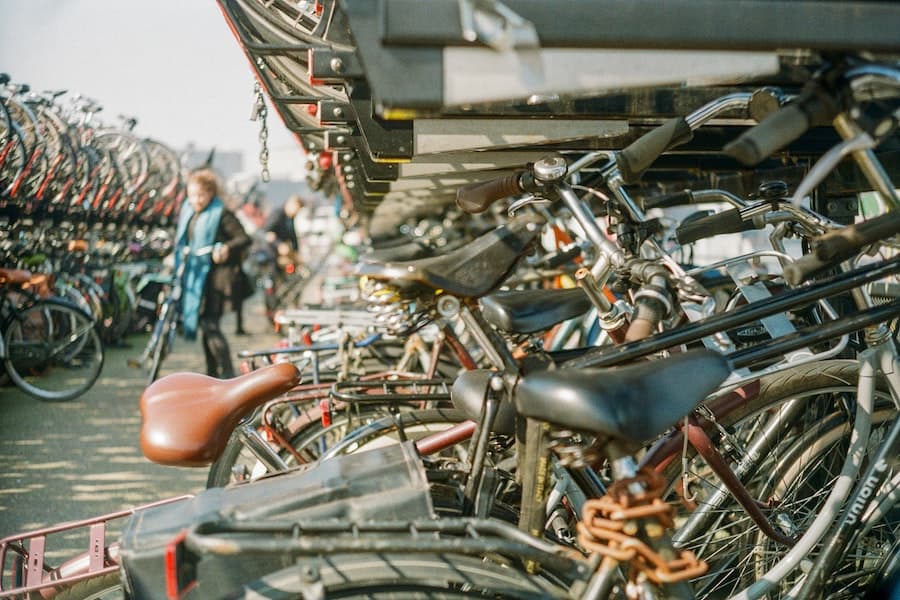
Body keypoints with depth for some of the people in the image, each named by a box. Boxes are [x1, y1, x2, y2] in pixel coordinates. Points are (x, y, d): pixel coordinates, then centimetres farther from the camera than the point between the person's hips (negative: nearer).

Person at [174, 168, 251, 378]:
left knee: (210, 324, -15)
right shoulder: (187, 212, 13)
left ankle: (227, 374, -9)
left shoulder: (222, 214, -10)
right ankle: (212, 374, 23)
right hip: (195, 274, 8)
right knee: (204, 325, 13)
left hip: (216, 275, -8)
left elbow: (244, 238, -15)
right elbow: (181, 241, 25)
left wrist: (227, 248, -31)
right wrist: (176, 257, 9)